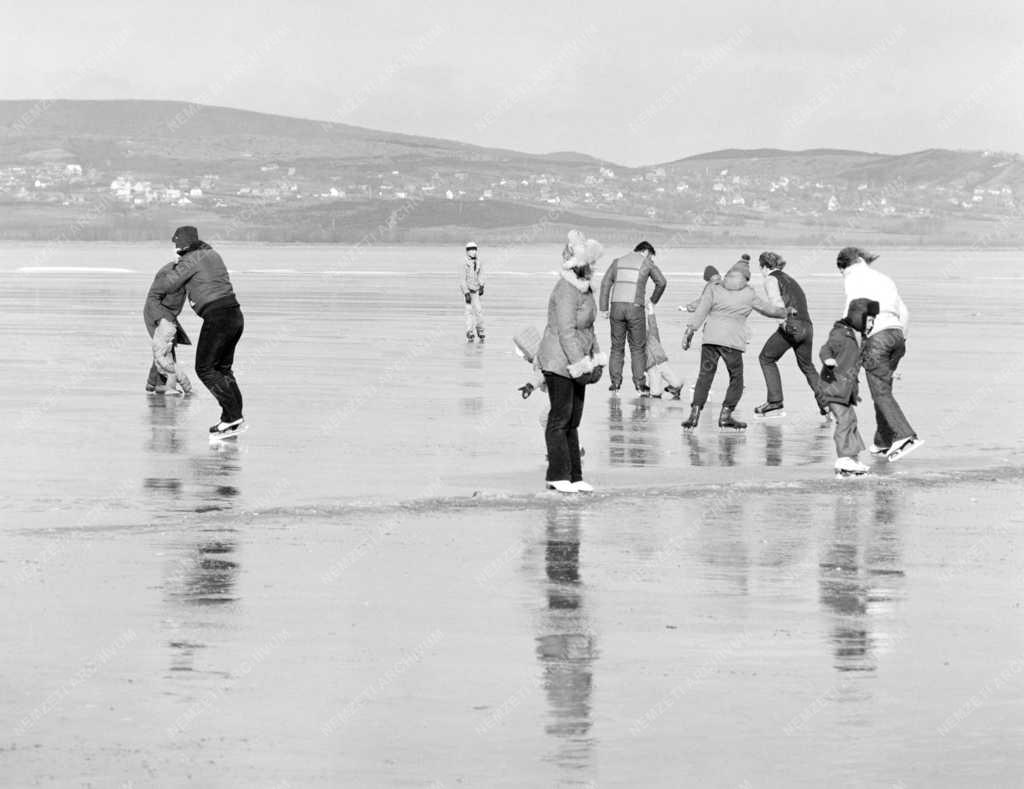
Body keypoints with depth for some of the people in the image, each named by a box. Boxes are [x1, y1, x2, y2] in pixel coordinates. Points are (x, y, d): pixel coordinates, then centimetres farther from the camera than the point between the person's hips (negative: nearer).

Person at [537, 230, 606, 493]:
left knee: (573, 420, 11)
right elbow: (566, 331, -23)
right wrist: (579, 365, -24)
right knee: (560, 419, -3)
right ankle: (558, 475, 3)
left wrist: (595, 359, 16)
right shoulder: (567, 291, -20)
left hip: (576, 361, 10)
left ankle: (574, 476, 15)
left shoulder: (584, 289, 11)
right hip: (559, 362, -10)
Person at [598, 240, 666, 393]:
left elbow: (605, 283, 5)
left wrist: (604, 308, 4)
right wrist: (653, 300, 20)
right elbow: (661, 282, 4)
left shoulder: (617, 262, 14)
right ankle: (639, 383, 5)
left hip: (617, 306, 2)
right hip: (635, 307, -2)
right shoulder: (646, 263, 6)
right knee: (637, 347, 8)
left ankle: (615, 382, 6)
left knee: (617, 347, 11)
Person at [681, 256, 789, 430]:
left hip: (710, 337, 2)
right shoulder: (749, 295, 9)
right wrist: (786, 312, 39)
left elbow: (701, 310, 1)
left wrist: (690, 330, -3)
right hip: (732, 340, -2)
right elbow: (769, 310, 22)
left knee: (705, 376, 5)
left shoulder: (714, 289, 11)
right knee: (736, 379, 12)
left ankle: (695, 413, -7)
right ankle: (726, 414, 4)